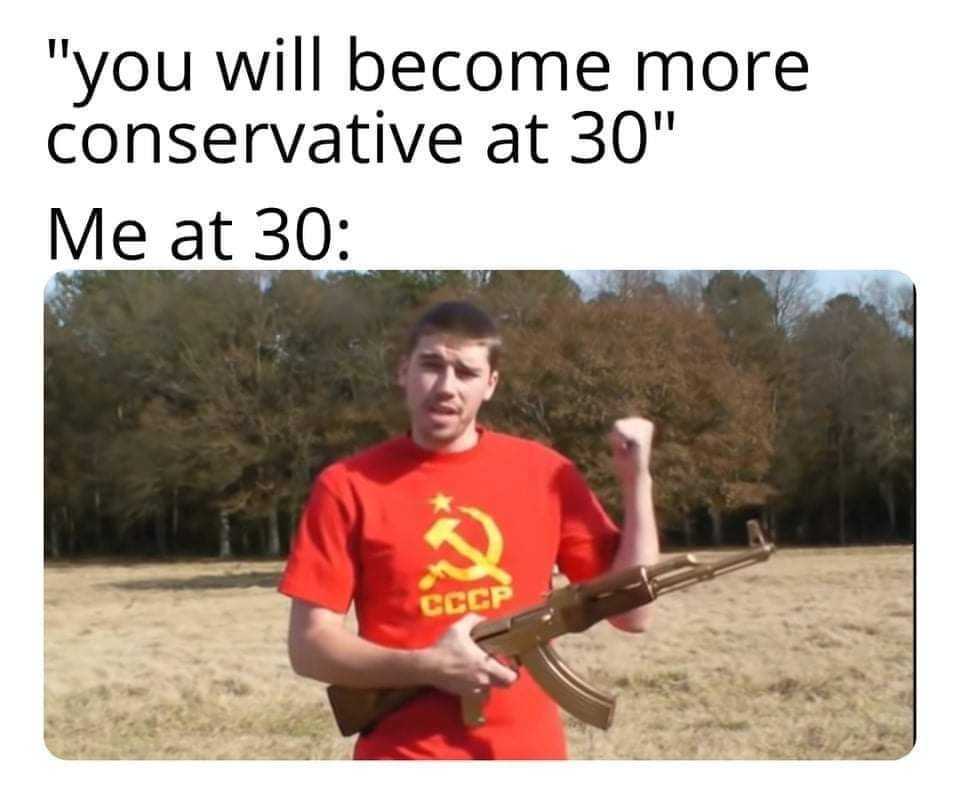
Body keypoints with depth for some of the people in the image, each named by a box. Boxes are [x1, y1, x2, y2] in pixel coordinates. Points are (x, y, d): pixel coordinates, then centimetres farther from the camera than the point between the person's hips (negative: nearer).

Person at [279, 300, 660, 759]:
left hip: (529, 750, 2)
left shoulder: (543, 474, 4)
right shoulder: (349, 487, -3)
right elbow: (309, 645, -4)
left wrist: (636, 479, -4)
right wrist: (425, 667, -18)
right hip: (403, 754, -2)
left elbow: (633, 612, 3)